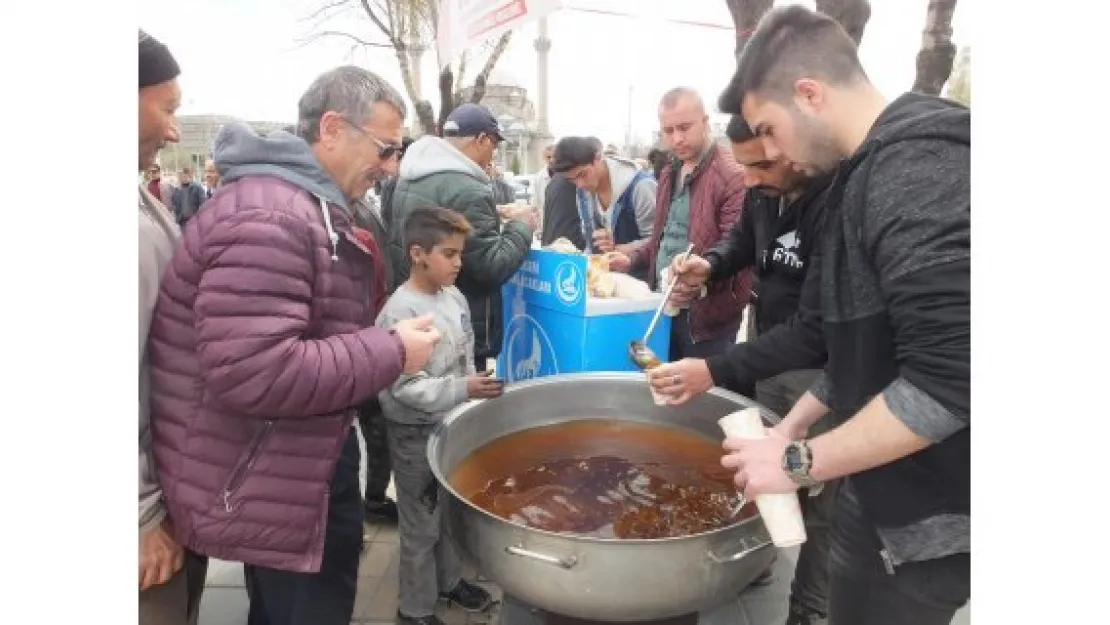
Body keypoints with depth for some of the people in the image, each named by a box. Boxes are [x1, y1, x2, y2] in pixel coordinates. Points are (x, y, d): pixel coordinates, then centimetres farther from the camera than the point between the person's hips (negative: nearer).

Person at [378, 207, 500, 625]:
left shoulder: (455, 297, 1)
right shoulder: (400, 312, -22)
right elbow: (406, 387, -25)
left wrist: (473, 392, 12)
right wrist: (463, 390, -31)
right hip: (417, 432, -7)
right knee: (421, 524, 9)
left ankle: (450, 580, 43)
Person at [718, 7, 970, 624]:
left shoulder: (920, 166, -23)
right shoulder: (870, 172, 9)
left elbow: (950, 378, -30)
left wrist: (798, 461, -21)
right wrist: (792, 427, 13)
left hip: (934, 509, -8)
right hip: (882, 486, 8)